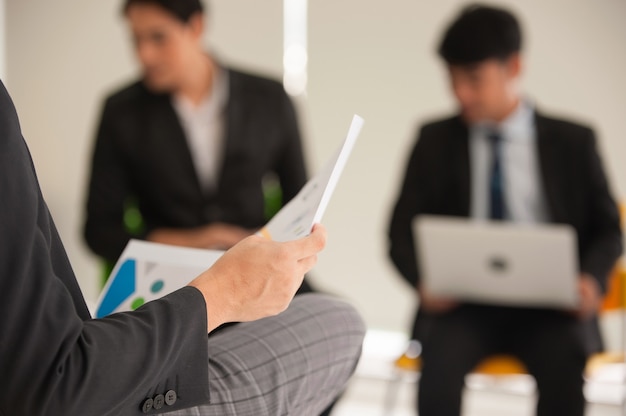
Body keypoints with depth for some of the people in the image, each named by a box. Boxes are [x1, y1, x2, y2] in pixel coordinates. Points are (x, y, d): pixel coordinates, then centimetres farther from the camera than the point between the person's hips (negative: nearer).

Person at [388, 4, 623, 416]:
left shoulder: (573, 142, 8)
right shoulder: (435, 141, 10)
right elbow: (402, 231, 8)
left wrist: (592, 279, -12)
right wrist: (424, 281, -14)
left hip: (548, 304, 0)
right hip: (464, 303, 1)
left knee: (564, 364, -33)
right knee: (440, 358, -32)